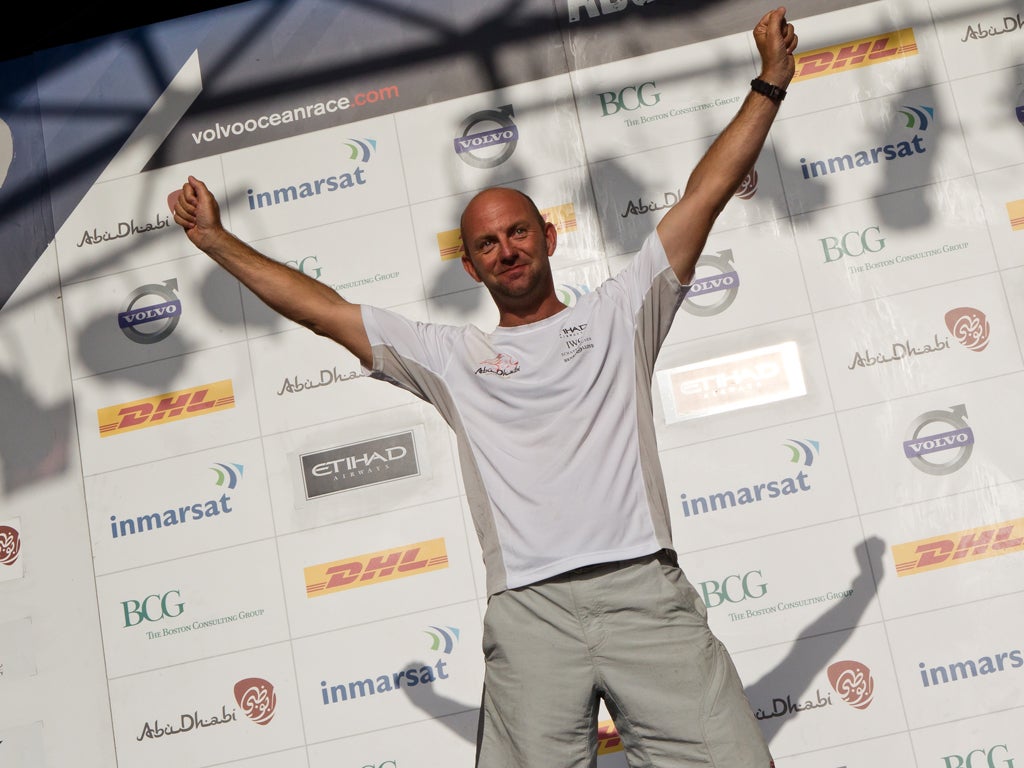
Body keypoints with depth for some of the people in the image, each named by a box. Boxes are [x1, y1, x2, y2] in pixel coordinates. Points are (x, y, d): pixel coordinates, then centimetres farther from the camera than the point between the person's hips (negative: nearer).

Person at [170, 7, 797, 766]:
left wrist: (769, 83, 15)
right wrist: (215, 238, 25)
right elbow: (321, 308, 23)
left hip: (644, 589, 0)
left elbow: (707, 192, 17)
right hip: (529, 610, 1)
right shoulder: (450, 356, 21)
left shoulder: (617, 314, 18)